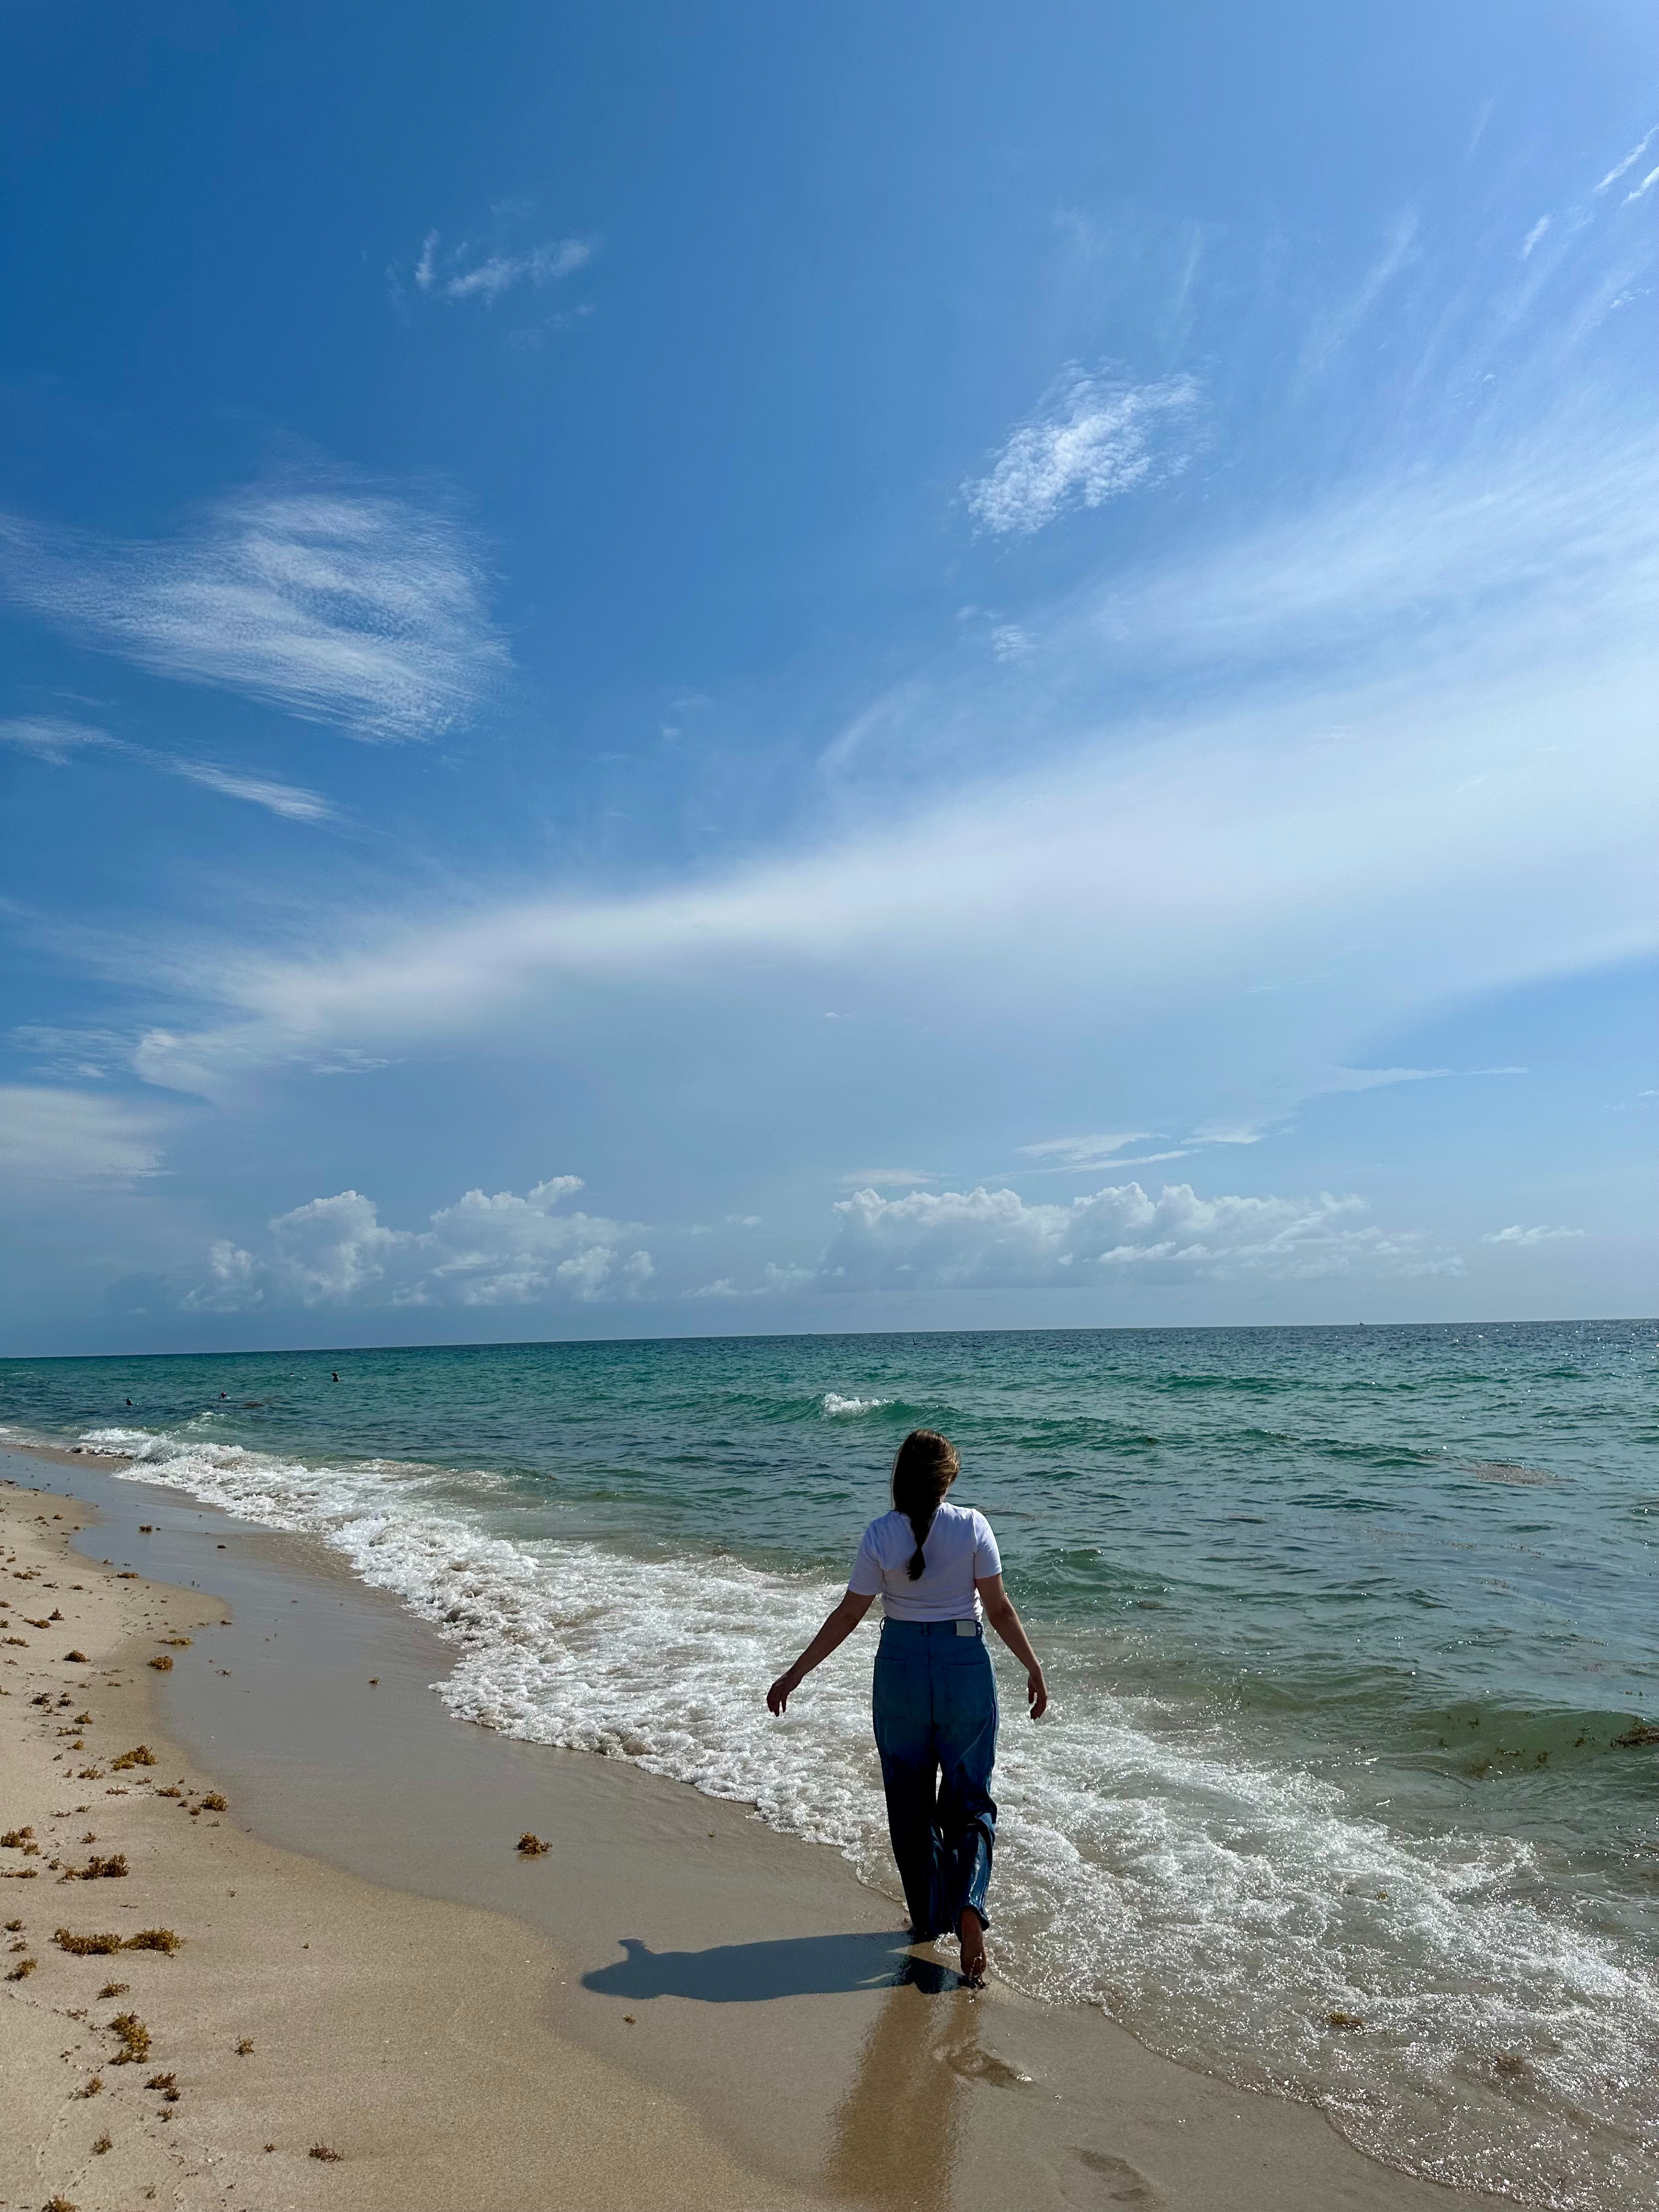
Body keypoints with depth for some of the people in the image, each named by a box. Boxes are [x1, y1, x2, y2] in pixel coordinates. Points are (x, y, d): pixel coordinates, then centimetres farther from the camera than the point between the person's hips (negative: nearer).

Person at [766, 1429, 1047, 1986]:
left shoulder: (880, 1536, -9)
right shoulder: (972, 1526, -10)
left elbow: (847, 1616, -6)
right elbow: (999, 1609, -7)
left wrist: (795, 1674, 4)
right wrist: (1033, 1669, 6)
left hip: (900, 1668, 1)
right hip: (966, 1668, 0)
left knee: (910, 1803, 18)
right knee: (968, 1800, 13)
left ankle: (927, 1918, 27)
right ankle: (968, 1905, -7)